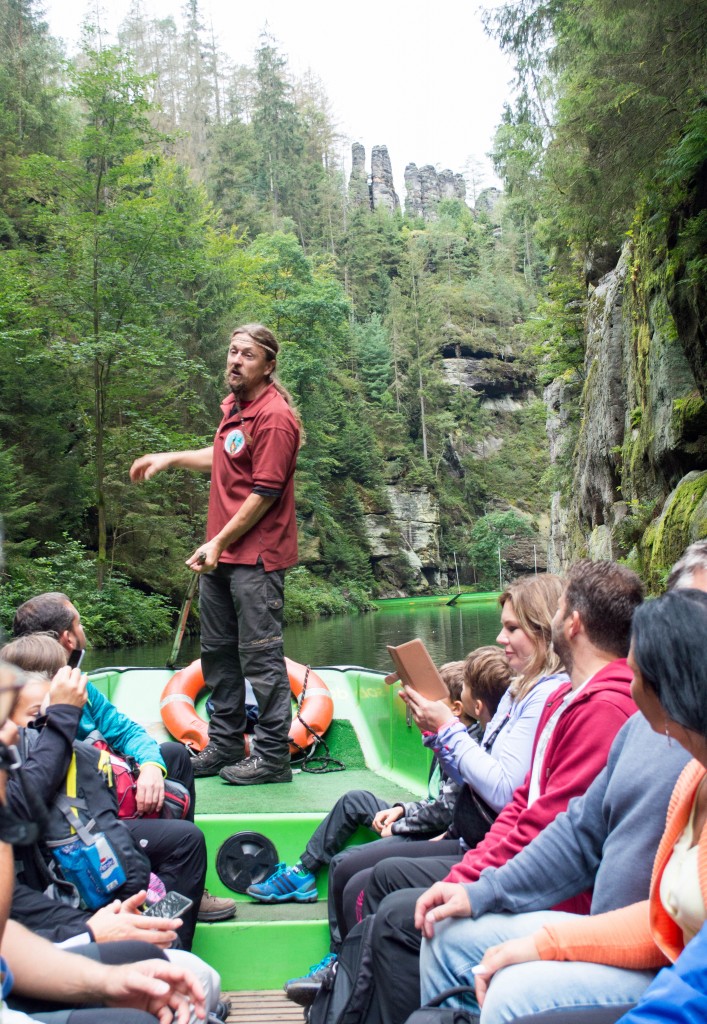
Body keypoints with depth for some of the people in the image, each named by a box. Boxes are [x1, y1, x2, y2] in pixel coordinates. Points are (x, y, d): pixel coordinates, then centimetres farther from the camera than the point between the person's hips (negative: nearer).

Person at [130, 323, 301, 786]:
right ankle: (225, 748, 28)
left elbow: (265, 493, -19)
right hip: (221, 555, 10)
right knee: (218, 653, 15)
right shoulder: (234, 406, 14)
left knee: (260, 656, -4)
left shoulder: (274, 418, -15)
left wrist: (219, 542, -16)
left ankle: (274, 757, 8)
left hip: (255, 556, -10)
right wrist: (170, 459, 28)